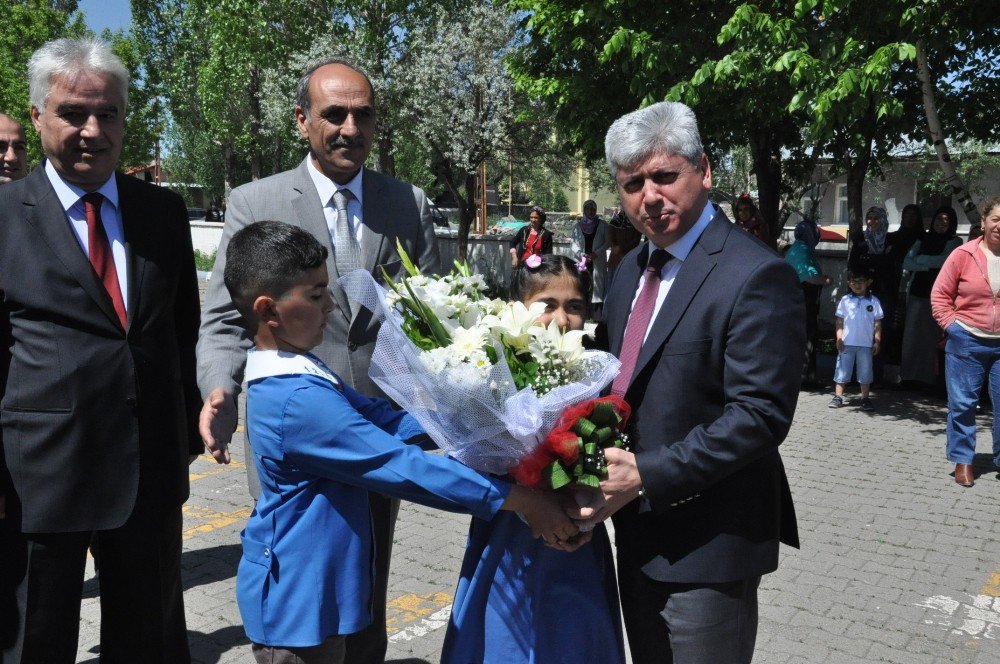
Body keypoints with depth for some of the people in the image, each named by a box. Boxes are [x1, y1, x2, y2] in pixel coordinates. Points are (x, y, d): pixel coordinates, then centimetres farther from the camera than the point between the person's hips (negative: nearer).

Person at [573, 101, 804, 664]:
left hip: (707, 546, -8)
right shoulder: (631, 271, 9)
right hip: (638, 532, 8)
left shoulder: (757, 276, -18)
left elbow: (760, 415, -22)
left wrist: (645, 475, -24)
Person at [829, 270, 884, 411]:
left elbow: (877, 323, 5)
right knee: (842, 370, 4)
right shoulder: (845, 300, 3)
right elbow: (840, 322, 4)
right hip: (847, 343, 0)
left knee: (865, 372, 6)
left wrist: (877, 341, -1)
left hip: (866, 344, 0)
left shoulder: (873, 301, 2)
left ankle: (865, 398, 13)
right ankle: (838, 397, 10)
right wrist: (839, 338, -5)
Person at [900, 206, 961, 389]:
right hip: (917, 292, 3)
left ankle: (930, 377, 0)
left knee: (934, 336, -6)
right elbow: (907, 263, 4)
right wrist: (930, 265, -9)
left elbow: (946, 260, -11)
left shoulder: (955, 241, 5)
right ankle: (911, 376, 6)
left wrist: (921, 259, 0)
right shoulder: (923, 240, 14)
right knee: (913, 334, 1)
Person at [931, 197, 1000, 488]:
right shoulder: (964, 255, -5)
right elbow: (940, 295, 1)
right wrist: (952, 326, -6)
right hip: (967, 342, -1)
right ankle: (962, 460, 17)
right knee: (963, 403, 5)